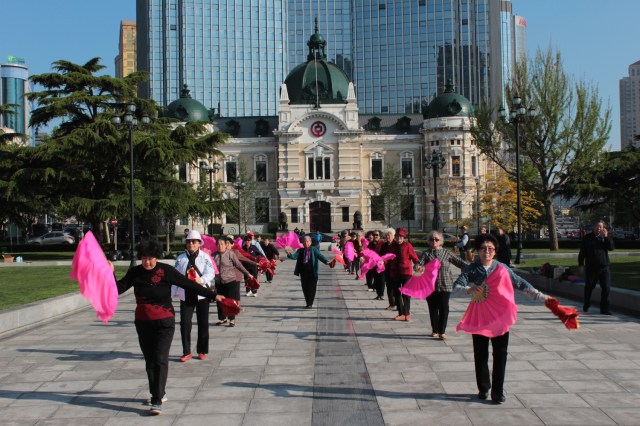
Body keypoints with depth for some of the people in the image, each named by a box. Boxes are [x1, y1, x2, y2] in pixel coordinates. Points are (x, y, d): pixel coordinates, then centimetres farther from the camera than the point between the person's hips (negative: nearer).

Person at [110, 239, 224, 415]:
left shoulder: (166, 271, -10)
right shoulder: (135, 272, 0)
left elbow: (189, 284, -10)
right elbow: (119, 288, -3)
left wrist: (213, 295, -13)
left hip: (164, 322, -4)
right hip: (142, 322, 4)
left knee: (160, 360, -10)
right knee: (149, 361, 12)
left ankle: (157, 401, -8)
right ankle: (159, 393, 30)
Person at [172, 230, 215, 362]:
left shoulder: (205, 257, 0)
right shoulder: (181, 258, 6)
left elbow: (211, 273, -10)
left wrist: (201, 280, -30)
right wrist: (172, 293, -3)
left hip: (202, 294, -1)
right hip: (186, 294, 1)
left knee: (203, 323, 6)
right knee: (184, 323, -2)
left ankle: (202, 351, 20)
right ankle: (186, 352, 10)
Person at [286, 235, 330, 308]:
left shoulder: (314, 250, 1)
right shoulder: (300, 251, 8)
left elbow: (320, 256, -10)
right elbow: (294, 256, -4)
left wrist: (326, 261, -29)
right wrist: (289, 254, -26)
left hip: (312, 272, -3)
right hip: (303, 272, 3)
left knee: (311, 288, -3)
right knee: (305, 288, 7)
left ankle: (310, 304, 2)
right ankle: (308, 303, 20)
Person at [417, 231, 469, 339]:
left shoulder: (446, 253, 6)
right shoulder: (426, 253, 5)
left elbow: (459, 262, 3)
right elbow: (420, 262, -9)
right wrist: (418, 267, -33)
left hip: (445, 285, 0)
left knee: (443, 308, -5)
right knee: (433, 308, 7)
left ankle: (442, 331, 2)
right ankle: (435, 330, 21)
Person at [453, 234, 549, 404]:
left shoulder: (502, 268, 2)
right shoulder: (472, 269, -1)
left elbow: (521, 284, 6)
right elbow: (456, 285, -12)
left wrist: (541, 297, 0)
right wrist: (469, 289, -33)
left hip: (500, 317, 1)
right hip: (479, 317, 0)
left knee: (500, 355, 1)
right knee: (480, 355, 8)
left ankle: (497, 392, 8)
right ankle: (483, 388, 23)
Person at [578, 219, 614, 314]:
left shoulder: (605, 237, 7)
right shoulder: (587, 238, 2)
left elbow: (611, 247, -6)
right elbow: (582, 252, 2)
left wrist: (606, 237, -15)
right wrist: (581, 264, -3)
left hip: (604, 267, 1)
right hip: (591, 267, -1)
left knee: (606, 288, -4)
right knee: (589, 287, 13)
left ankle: (604, 309, 3)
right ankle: (586, 306, 34)